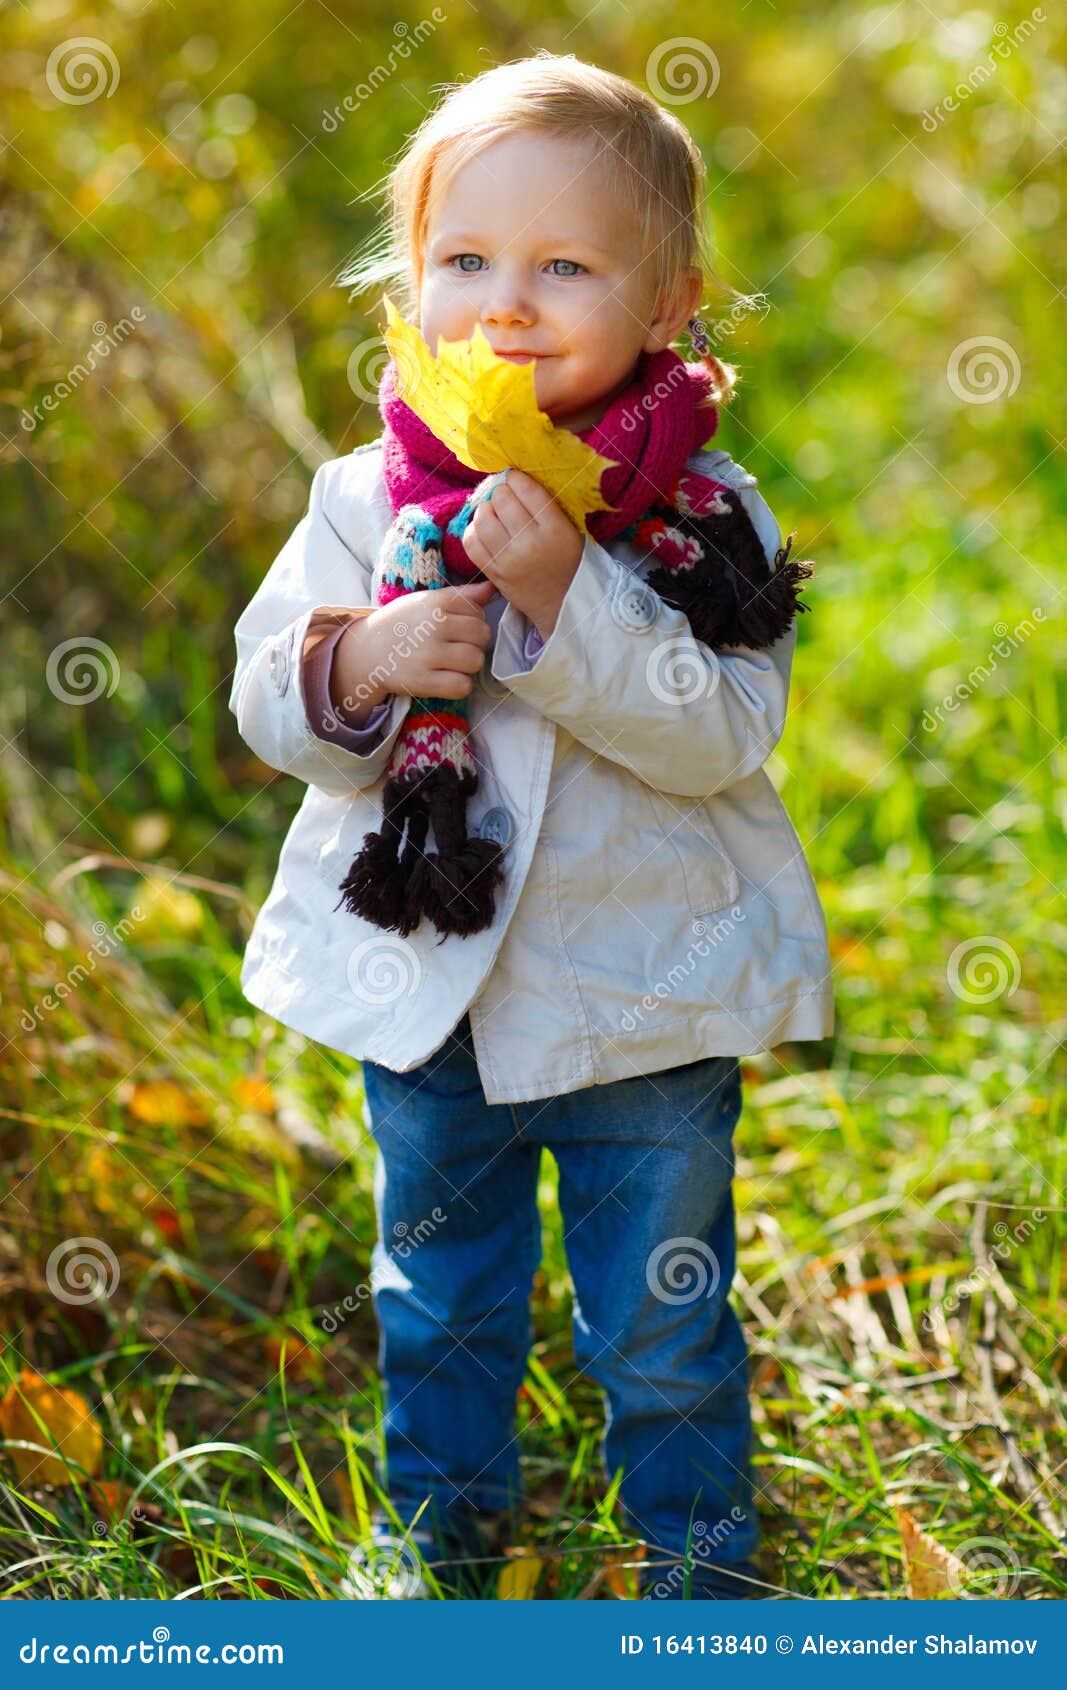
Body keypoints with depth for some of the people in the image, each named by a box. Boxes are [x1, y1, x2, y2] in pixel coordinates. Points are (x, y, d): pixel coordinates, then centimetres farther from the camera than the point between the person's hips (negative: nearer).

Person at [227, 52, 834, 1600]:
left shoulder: (704, 515, -12)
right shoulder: (367, 499, -5)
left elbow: (723, 733, -22)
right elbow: (266, 705, -3)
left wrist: (563, 600, -32)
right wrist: (356, 670, -24)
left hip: (643, 1003, -2)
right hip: (422, 986, 3)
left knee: (662, 1329, 14)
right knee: (437, 1306, 22)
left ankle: (701, 1570, 37)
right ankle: (438, 1546, 45)